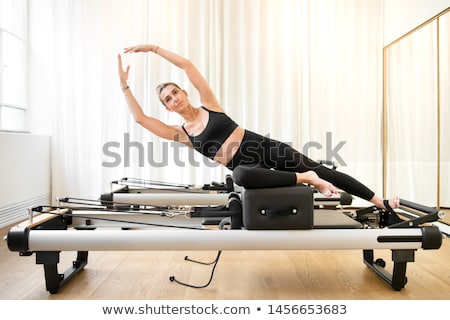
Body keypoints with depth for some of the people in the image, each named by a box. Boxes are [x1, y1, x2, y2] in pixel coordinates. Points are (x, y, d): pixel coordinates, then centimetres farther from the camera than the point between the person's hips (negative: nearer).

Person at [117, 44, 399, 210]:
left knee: (322, 170, -3)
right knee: (241, 176, -38)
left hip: (265, 147, 1)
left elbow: (187, 65, 2)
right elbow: (140, 118, 1)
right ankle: (306, 179, -23)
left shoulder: (208, 103, 6)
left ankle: (382, 202, 10)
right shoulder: (181, 134, 7)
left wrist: (153, 48, 5)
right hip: (247, 165, 0)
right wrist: (125, 85, 2)